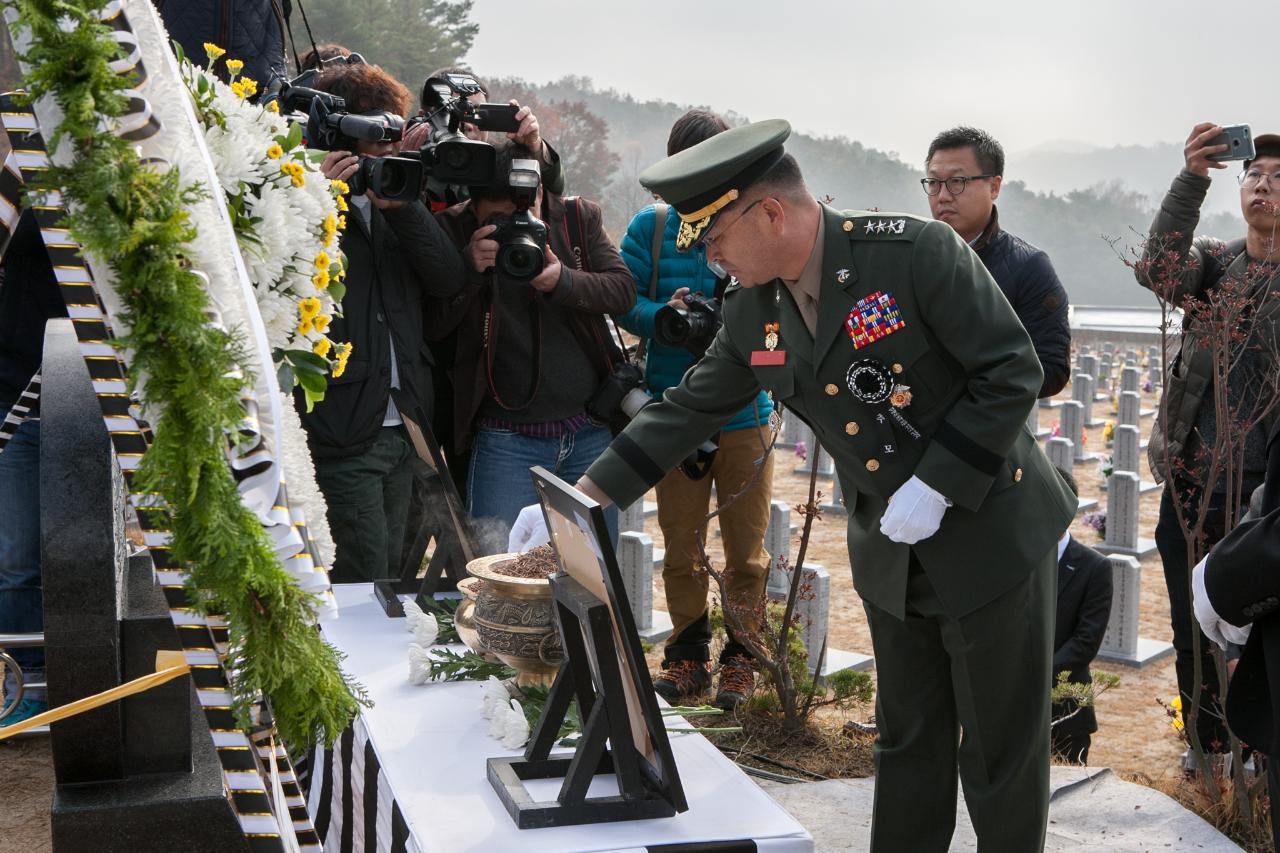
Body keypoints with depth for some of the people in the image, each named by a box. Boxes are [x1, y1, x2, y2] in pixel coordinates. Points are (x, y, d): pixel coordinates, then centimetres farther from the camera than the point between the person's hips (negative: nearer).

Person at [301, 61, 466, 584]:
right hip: (341, 435, -7)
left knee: (393, 577, 15)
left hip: (401, 427, 7)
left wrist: (401, 205, -9)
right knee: (363, 588, -5)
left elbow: (449, 279, 2)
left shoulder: (394, 198, 15)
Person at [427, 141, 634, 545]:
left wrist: (563, 281, -21)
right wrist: (471, 269, -23)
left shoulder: (578, 217, 3)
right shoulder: (454, 231, -4)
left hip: (590, 432, 3)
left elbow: (624, 290, -4)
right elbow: (432, 325, -8)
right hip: (506, 439, -2)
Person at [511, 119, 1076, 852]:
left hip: (990, 535, -5)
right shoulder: (754, 309, -2)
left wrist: (936, 486, -23)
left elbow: (1013, 373, -19)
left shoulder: (919, 253, -22)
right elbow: (690, 409, 5)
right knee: (908, 742, 17)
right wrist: (580, 499, 2)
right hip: (889, 554, 6)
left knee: (1002, 748, 8)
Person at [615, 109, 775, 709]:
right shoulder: (650, 227, 2)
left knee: (746, 547, 7)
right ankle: (687, 655, 26)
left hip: (743, 410, -1)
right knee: (680, 546, 10)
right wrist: (663, 316, -22)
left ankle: (740, 658, 22)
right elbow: (624, 302, -3)